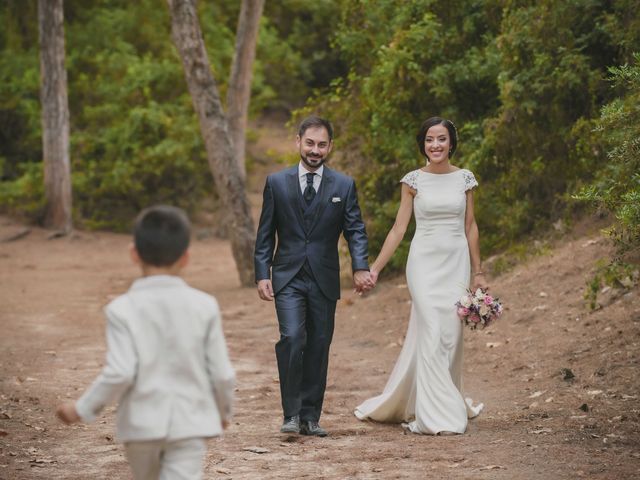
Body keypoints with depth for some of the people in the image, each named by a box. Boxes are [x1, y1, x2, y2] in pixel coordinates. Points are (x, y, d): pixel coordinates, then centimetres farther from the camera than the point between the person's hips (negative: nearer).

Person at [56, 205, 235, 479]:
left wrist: (83, 409, -2)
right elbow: (222, 372, -1)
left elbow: (120, 373, -16)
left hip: (142, 423, 1)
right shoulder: (204, 306, -3)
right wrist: (224, 411, 18)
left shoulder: (123, 309, -9)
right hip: (190, 424, 0)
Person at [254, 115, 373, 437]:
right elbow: (265, 234, 5)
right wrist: (262, 274, -4)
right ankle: (292, 414, -9)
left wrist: (360, 267, -17)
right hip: (288, 277, -1)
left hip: (324, 280, 2)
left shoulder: (344, 186, 5)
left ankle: (310, 417, 13)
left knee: (318, 346, 5)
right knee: (291, 339, -16)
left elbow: (355, 230, 0)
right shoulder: (277, 183, 4)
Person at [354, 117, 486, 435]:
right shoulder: (413, 180, 0)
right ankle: (437, 416, -7)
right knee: (432, 334, -11)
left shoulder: (464, 179, 6)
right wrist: (375, 268, -5)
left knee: (451, 335, 2)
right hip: (424, 262, -3)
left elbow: (470, 227, 11)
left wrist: (478, 272, 10)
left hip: (456, 263, 3)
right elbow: (398, 229, 1)